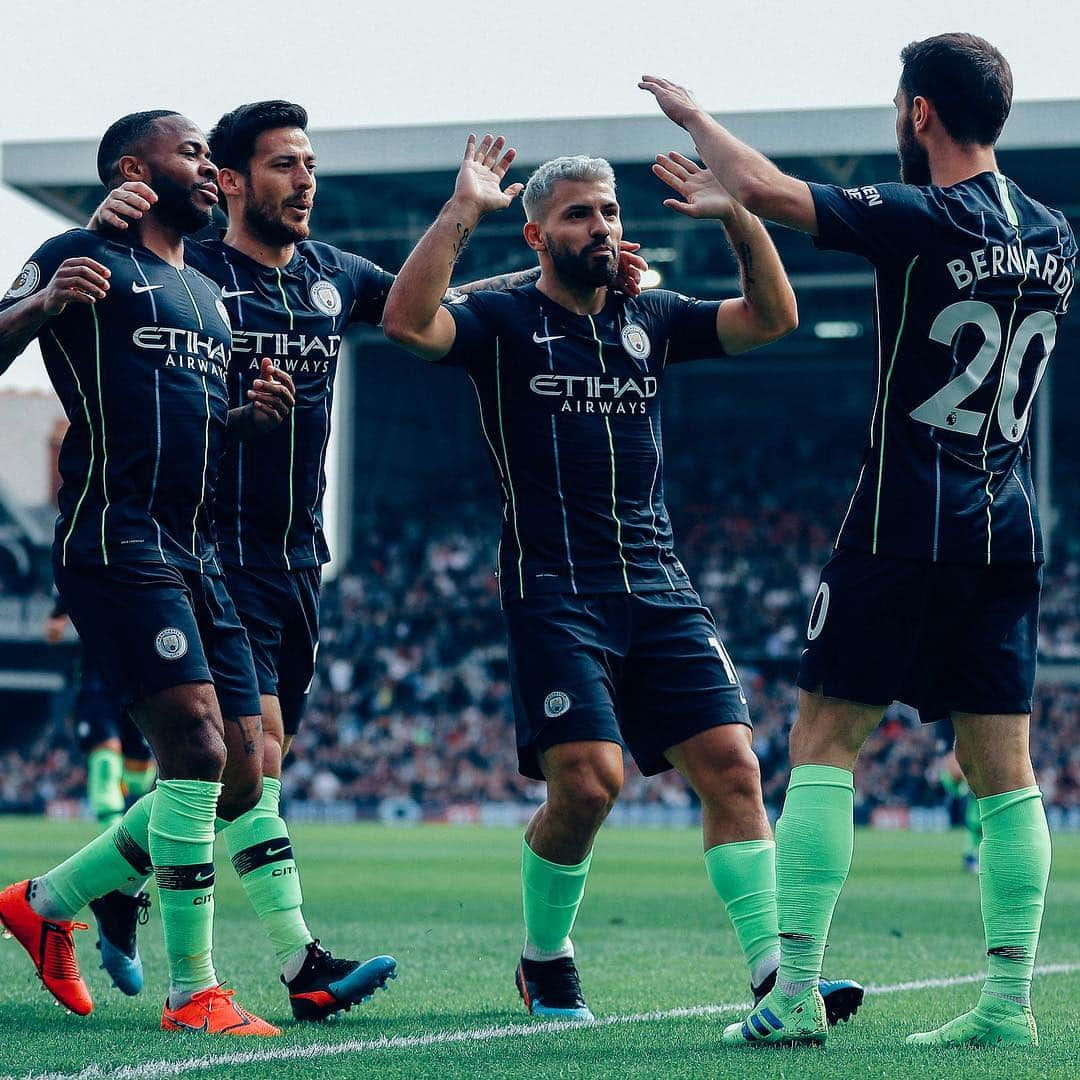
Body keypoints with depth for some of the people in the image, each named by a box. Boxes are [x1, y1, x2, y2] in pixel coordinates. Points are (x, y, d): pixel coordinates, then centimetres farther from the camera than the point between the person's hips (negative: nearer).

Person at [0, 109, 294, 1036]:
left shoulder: (206, 297, 25)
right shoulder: (84, 260, 0)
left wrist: (249, 418, 10)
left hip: (195, 552, 9)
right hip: (117, 538, -9)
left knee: (240, 780, 5)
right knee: (197, 748, -18)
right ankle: (192, 992, -11)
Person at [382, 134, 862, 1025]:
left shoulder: (651, 320, 16)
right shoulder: (504, 323, 2)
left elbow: (772, 318, 8)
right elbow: (408, 322, -16)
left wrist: (739, 217, -3)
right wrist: (462, 212, -20)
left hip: (660, 589, 5)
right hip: (556, 592, -5)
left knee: (731, 765, -7)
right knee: (587, 780, -16)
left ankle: (777, 973, -8)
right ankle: (544, 961, 9)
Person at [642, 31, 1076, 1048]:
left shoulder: (921, 221, -12)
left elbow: (760, 188, -14)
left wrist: (693, 115, 5)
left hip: (904, 528, -6)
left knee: (823, 739, -1)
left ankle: (793, 993, -7)